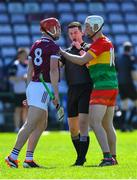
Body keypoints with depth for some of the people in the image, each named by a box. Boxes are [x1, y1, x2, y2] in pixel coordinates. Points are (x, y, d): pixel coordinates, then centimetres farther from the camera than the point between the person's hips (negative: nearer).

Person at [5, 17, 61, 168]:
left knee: (42, 125, 16)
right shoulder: (53, 47, -8)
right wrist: (56, 93, -16)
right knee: (31, 125, -12)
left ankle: (29, 159, 13)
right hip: (43, 87, -9)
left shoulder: (35, 45, 16)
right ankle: (13, 156, -18)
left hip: (33, 85, 9)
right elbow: (53, 70, -15)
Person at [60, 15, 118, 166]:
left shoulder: (100, 43, -12)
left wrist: (62, 52, -8)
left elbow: (82, 61, -16)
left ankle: (107, 157, -20)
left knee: (94, 122, -13)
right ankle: (112, 158, 15)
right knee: (107, 124, 13)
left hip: (102, 87, -10)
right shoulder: (107, 42, 18)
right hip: (112, 87, 10)